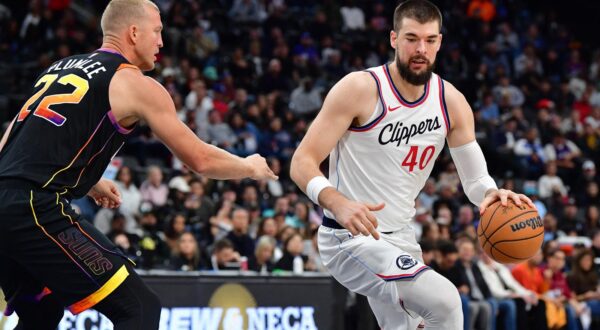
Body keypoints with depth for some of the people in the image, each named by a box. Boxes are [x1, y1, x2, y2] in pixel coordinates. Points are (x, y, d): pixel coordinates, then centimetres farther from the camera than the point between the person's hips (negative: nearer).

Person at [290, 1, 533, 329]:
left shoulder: (451, 102, 0)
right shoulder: (359, 89, -17)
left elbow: (475, 178, 4)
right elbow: (302, 162, -19)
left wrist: (491, 194, -21)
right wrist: (338, 203, -39)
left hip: (399, 238, 8)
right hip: (350, 238, -8)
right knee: (444, 300, -27)